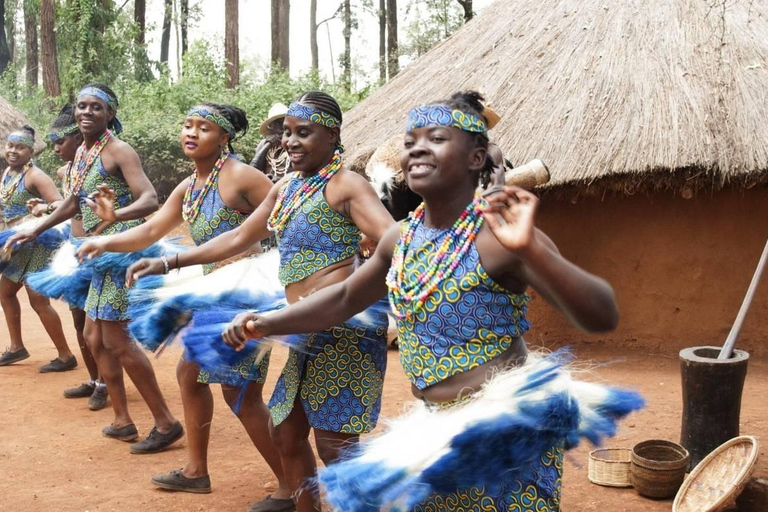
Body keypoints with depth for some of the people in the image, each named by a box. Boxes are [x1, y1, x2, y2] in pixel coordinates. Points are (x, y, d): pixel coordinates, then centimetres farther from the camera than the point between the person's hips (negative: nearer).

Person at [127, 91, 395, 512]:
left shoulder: (345, 185, -9)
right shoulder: (285, 188, 16)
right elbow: (240, 238, 23)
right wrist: (167, 264, 20)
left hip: (346, 329, -8)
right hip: (308, 334, 9)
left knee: (334, 445, -5)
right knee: (286, 433, 15)